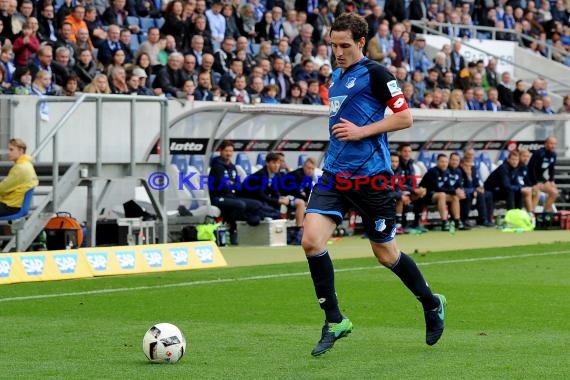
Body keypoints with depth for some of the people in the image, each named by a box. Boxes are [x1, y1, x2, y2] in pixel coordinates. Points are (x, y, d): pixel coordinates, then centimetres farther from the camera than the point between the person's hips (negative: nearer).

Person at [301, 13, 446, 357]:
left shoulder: (375, 73, -8)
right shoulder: (337, 76, 15)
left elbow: (405, 118, -12)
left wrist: (360, 131, -17)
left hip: (369, 176, -7)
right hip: (335, 173, 7)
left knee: (385, 253, 5)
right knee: (312, 240, -12)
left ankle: (432, 304, 30)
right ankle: (335, 321, -1)